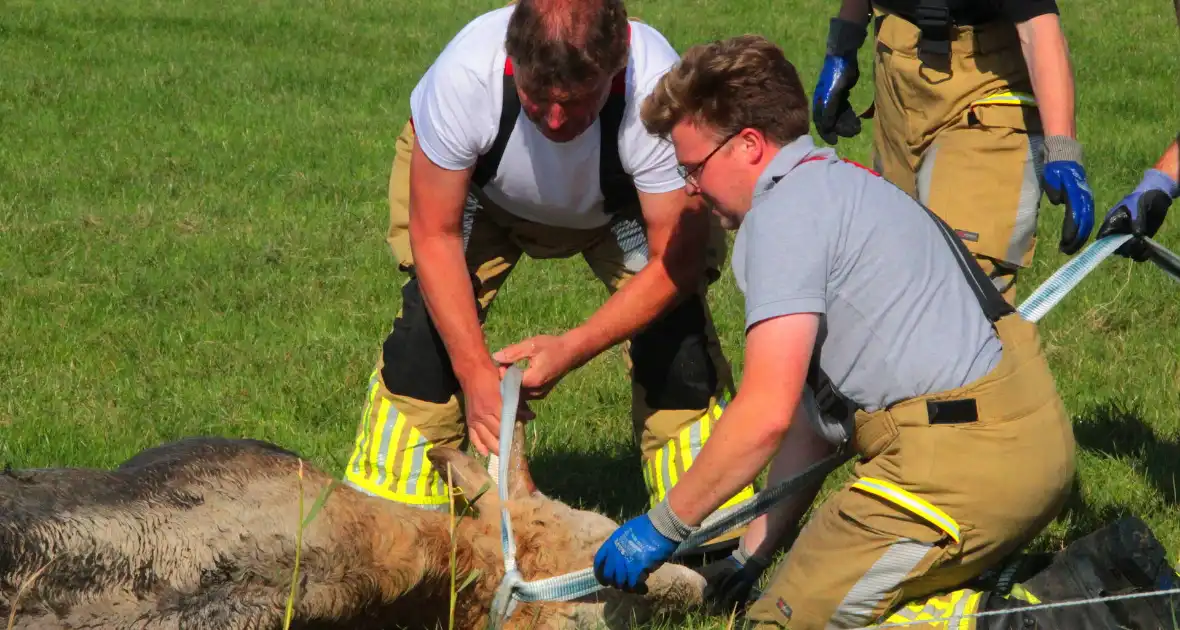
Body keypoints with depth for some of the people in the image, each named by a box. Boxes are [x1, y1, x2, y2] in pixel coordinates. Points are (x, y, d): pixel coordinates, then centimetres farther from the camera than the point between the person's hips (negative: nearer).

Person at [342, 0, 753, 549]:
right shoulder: (463, 76, -42)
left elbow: (678, 259, -31)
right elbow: (435, 233, -27)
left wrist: (571, 351, -40)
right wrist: (476, 372, -35)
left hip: (620, 204, 0)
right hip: (480, 189, 0)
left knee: (674, 325, -19)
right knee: (432, 318, -20)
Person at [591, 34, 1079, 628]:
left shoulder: (783, 214, -8)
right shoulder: (843, 184, 25)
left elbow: (766, 415, -16)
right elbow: (817, 413, 25)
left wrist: (663, 528, -5)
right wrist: (750, 553, 24)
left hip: (961, 458, -10)